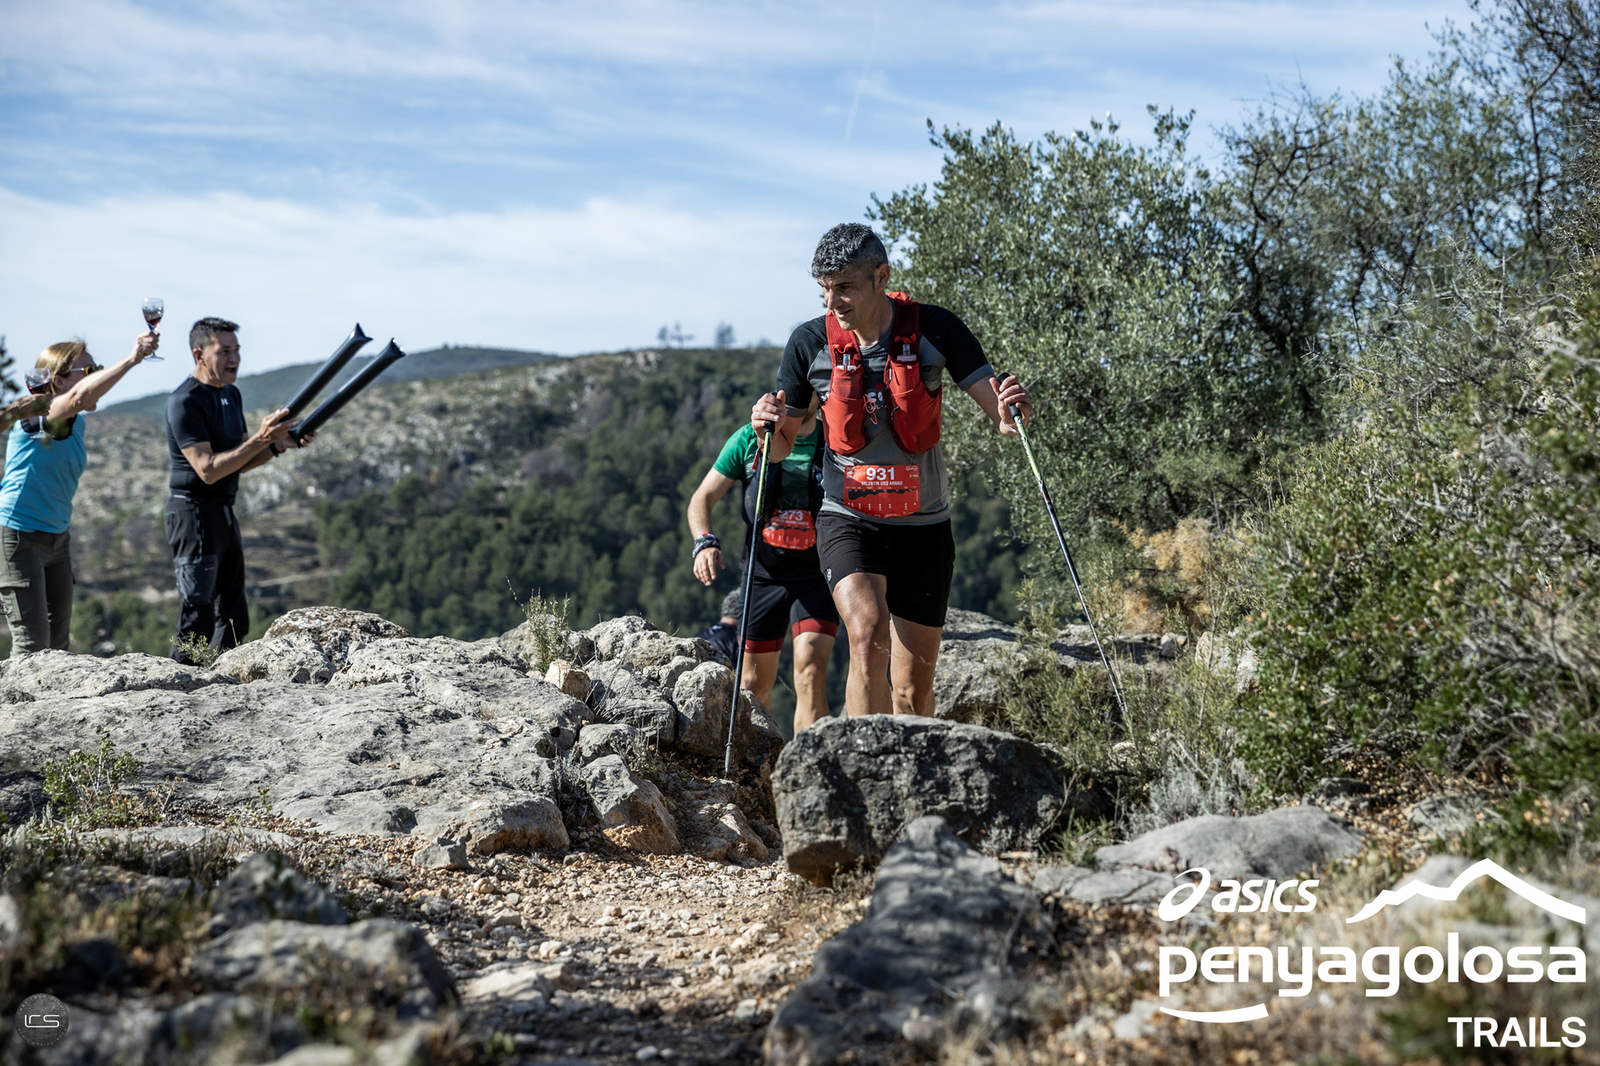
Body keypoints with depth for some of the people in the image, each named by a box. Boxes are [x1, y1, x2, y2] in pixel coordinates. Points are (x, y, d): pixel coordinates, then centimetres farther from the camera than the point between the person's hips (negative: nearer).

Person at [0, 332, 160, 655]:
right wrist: (132, 359, -39)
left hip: (58, 539, 9)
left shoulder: (76, 425, 8)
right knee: (33, 644, -8)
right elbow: (80, 396, -36)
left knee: (58, 640, 9)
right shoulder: (35, 418, -17)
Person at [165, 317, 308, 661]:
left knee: (234, 620, 13)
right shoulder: (185, 401, -15)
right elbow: (208, 469, -23)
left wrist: (280, 443, -1)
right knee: (197, 619, -7)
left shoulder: (231, 394, 13)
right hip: (194, 513, -9)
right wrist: (260, 439, -25)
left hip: (224, 513, 9)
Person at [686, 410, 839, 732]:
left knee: (810, 669, -24)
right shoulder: (749, 439, -2)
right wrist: (705, 542, -16)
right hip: (763, 574, 2)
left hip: (816, 575, -2)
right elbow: (703, 497, 2)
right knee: (755, 684, 12)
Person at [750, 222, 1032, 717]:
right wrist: (769, 425, -19)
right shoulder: (810, 342, -6)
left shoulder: (935, 329, -8)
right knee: (869, 633, -29)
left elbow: (1000, 413, -8)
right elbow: (780, 448, 4)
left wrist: (1011, 411, -31)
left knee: (913, 687, 6)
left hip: (923, 524, 1)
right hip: (848, 520, -1)